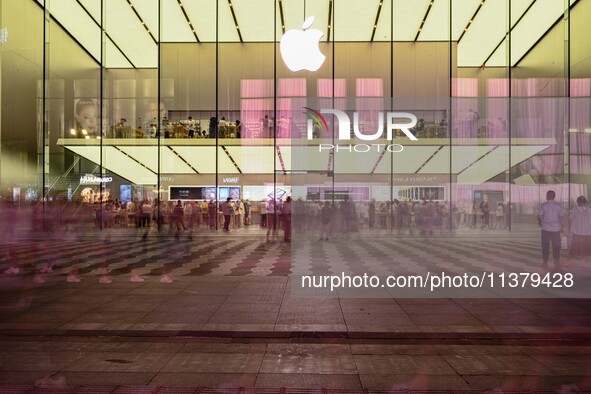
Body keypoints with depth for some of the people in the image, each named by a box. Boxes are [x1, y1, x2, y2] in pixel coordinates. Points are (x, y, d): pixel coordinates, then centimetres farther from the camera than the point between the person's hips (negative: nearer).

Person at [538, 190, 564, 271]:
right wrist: (561, 226, 13)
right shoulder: (558, 206, -2)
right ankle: (557, 263, 15)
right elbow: (562, 217, 0)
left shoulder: (543, 206, -8)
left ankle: (545, 263, 11)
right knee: (556, 246, 11)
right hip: (556, 229, 2)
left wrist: (540, 223, 14)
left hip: (546, 228, -2)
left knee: (545, 246, 6)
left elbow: (539, 216, -6)